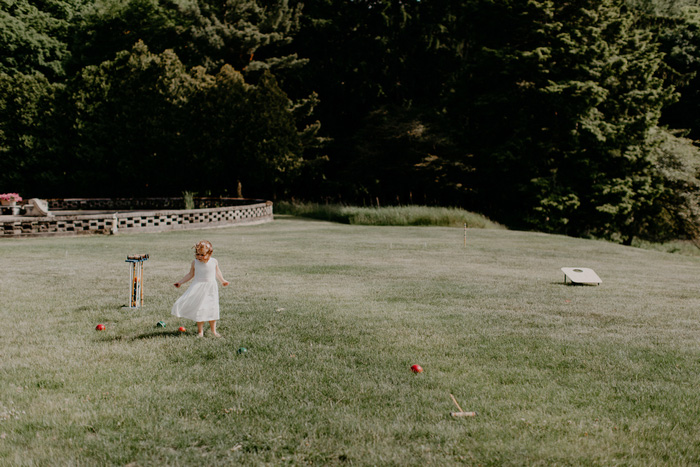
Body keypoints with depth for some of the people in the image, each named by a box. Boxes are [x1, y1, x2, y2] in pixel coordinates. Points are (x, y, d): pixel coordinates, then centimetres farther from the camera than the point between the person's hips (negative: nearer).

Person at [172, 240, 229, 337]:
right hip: (198, 289, -1)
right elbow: (190, 274, 7)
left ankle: (213, 331, 19)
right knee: (200, 309, -1)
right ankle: (200, 331, 11)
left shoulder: (214, 262, -4)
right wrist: (180, 282, 5)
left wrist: (222, 280, 23)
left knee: (212, 309, 6)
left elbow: (217, 272, 15)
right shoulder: (195, 263, -6)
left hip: (211, 289, 1)